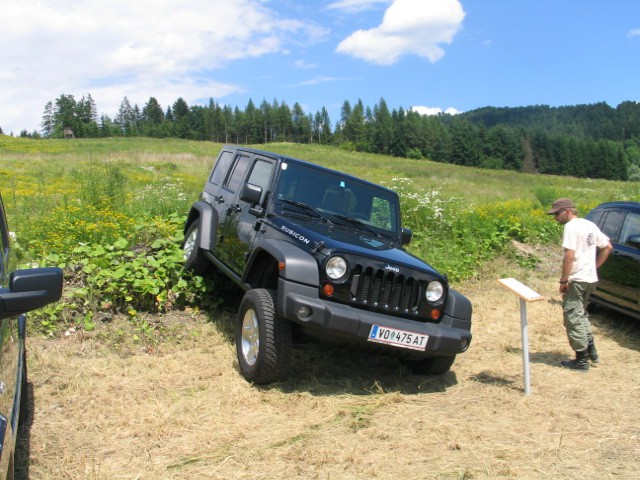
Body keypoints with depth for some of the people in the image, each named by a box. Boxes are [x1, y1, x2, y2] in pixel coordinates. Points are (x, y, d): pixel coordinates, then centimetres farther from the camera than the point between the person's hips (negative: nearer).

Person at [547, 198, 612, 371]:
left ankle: (582, 360, 5)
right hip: (591, 279, 9)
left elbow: (569, 256, -22)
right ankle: (591, 350, 25)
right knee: (581, 314, 24)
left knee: (573, 318, 0)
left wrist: (563, 280, -16)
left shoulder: (571, 227, -14)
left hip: (576, 280, -9)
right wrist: (595, 266, 15)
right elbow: (607, 247, 17)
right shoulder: (590, 225, 12)